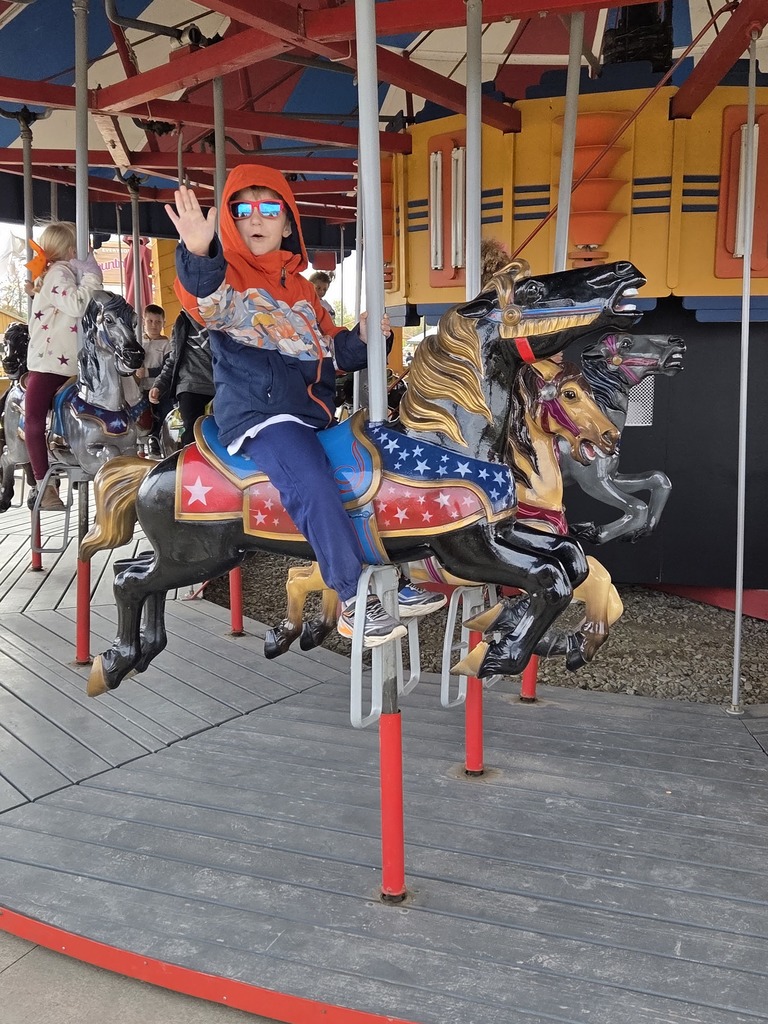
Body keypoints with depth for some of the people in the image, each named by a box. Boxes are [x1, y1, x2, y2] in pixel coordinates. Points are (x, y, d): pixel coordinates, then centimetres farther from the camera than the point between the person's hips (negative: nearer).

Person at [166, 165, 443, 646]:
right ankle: (356, 599, -23)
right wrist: (198, 254, -43)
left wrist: (359, 339, 4)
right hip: (258, 411, -7)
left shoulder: (302, 289, 22)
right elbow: (208, 302, -23)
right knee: (312, 483, -30)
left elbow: (330, 350, 24)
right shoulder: (228, 274, 2)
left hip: (314, 411, 8)